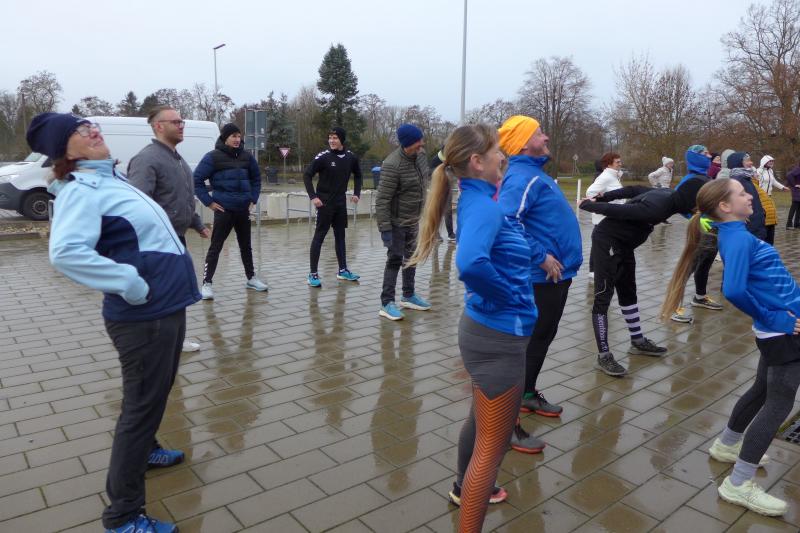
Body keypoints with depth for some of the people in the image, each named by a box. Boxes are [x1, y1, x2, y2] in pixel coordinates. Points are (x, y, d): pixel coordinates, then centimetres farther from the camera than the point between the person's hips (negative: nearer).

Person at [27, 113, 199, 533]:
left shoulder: (111, 180, 14)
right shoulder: (81, 191, -16)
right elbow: (65, 253, -32)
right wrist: (131, 284, -28)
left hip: (166, 307, 10)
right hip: (144, 317, -10)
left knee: (156, 393, 26)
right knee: (143, 403, -1)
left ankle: (145, 450, 50)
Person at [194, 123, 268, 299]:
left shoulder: (246, 156, 5)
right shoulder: (213, 157, -8)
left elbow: (256, 178, 19)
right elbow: (197, 179, -8)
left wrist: (253, 199, 10)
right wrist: (209, 202, -9)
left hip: (243, 210, 5)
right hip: (223, 210, -5)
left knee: (246, 245, 16)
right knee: (215, 247, -2)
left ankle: (251, 278, 30)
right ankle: (206, 283, 5)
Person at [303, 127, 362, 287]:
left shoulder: (351, 157, 0)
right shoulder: (323, 157, -12)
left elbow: (357, 175, 17)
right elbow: (307, 175, -10)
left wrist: (356, 193, 7)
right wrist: (313, 196, -17)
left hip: (341, 203, 5)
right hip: (325, 203, -5)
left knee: (340, 236, 11)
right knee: (319, 237, -2)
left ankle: (343, 270, 21)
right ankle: (313, 273, 2)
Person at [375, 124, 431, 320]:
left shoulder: (420, 153, -4)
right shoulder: (392, 165, -27)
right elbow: (382, 200, -25)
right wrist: (384, 228, -26)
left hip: (414, 219, 8)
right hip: (396, 221, -8)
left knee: (411, 257, 17)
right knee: (395, 260, -4)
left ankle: (408, 295, 32)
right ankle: (387, 303, 6)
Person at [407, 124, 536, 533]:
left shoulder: (476, 200, 5)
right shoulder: (483, 206, -23)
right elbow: (471, 263, -42)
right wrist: (508, 294, -23)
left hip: (486, 329, 10)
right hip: (499, 336, -10)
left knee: (482, 420, 30)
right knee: (492, 446, 4)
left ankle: (465, 489, 54)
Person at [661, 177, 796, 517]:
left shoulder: (736, 234, 7)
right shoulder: (738, 238, -21)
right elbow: (734, 290, -34)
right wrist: (774, 319, -19)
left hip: (778, 331, 9)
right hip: (783, 333, -9)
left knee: (762, 391, 23)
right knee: (778, 405, -3)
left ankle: (726, 446, 41)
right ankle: (738, 485, 5)